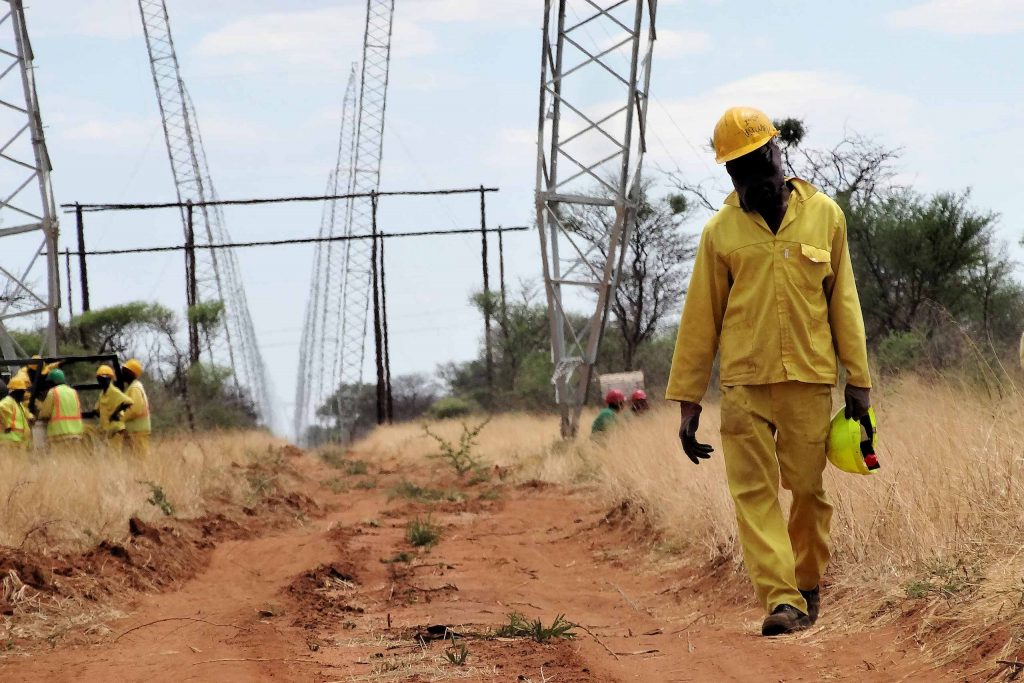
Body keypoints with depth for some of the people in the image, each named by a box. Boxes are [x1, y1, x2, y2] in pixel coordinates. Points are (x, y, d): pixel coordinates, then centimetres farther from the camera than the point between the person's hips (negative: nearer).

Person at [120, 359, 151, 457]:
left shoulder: (135, 388, -15)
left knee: (140, 455, -9)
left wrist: (121, 417, -14)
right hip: (134, 429, 10)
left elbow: (136, 409, -23)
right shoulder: (132, 386, 17)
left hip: (138, 430, -10)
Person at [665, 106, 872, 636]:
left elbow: (843, 301, 9)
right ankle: (782, 599, -14)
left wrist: (859, 381, 6)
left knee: (808, 489, 4)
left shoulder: (825, 216, 6)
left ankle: (808, 583, 26)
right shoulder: (721, 231, 4)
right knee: (755, 492, -10)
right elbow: (700, 319, 7)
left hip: (810, 380, 0)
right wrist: (687, 401, 5)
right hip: (744, 383, 0)